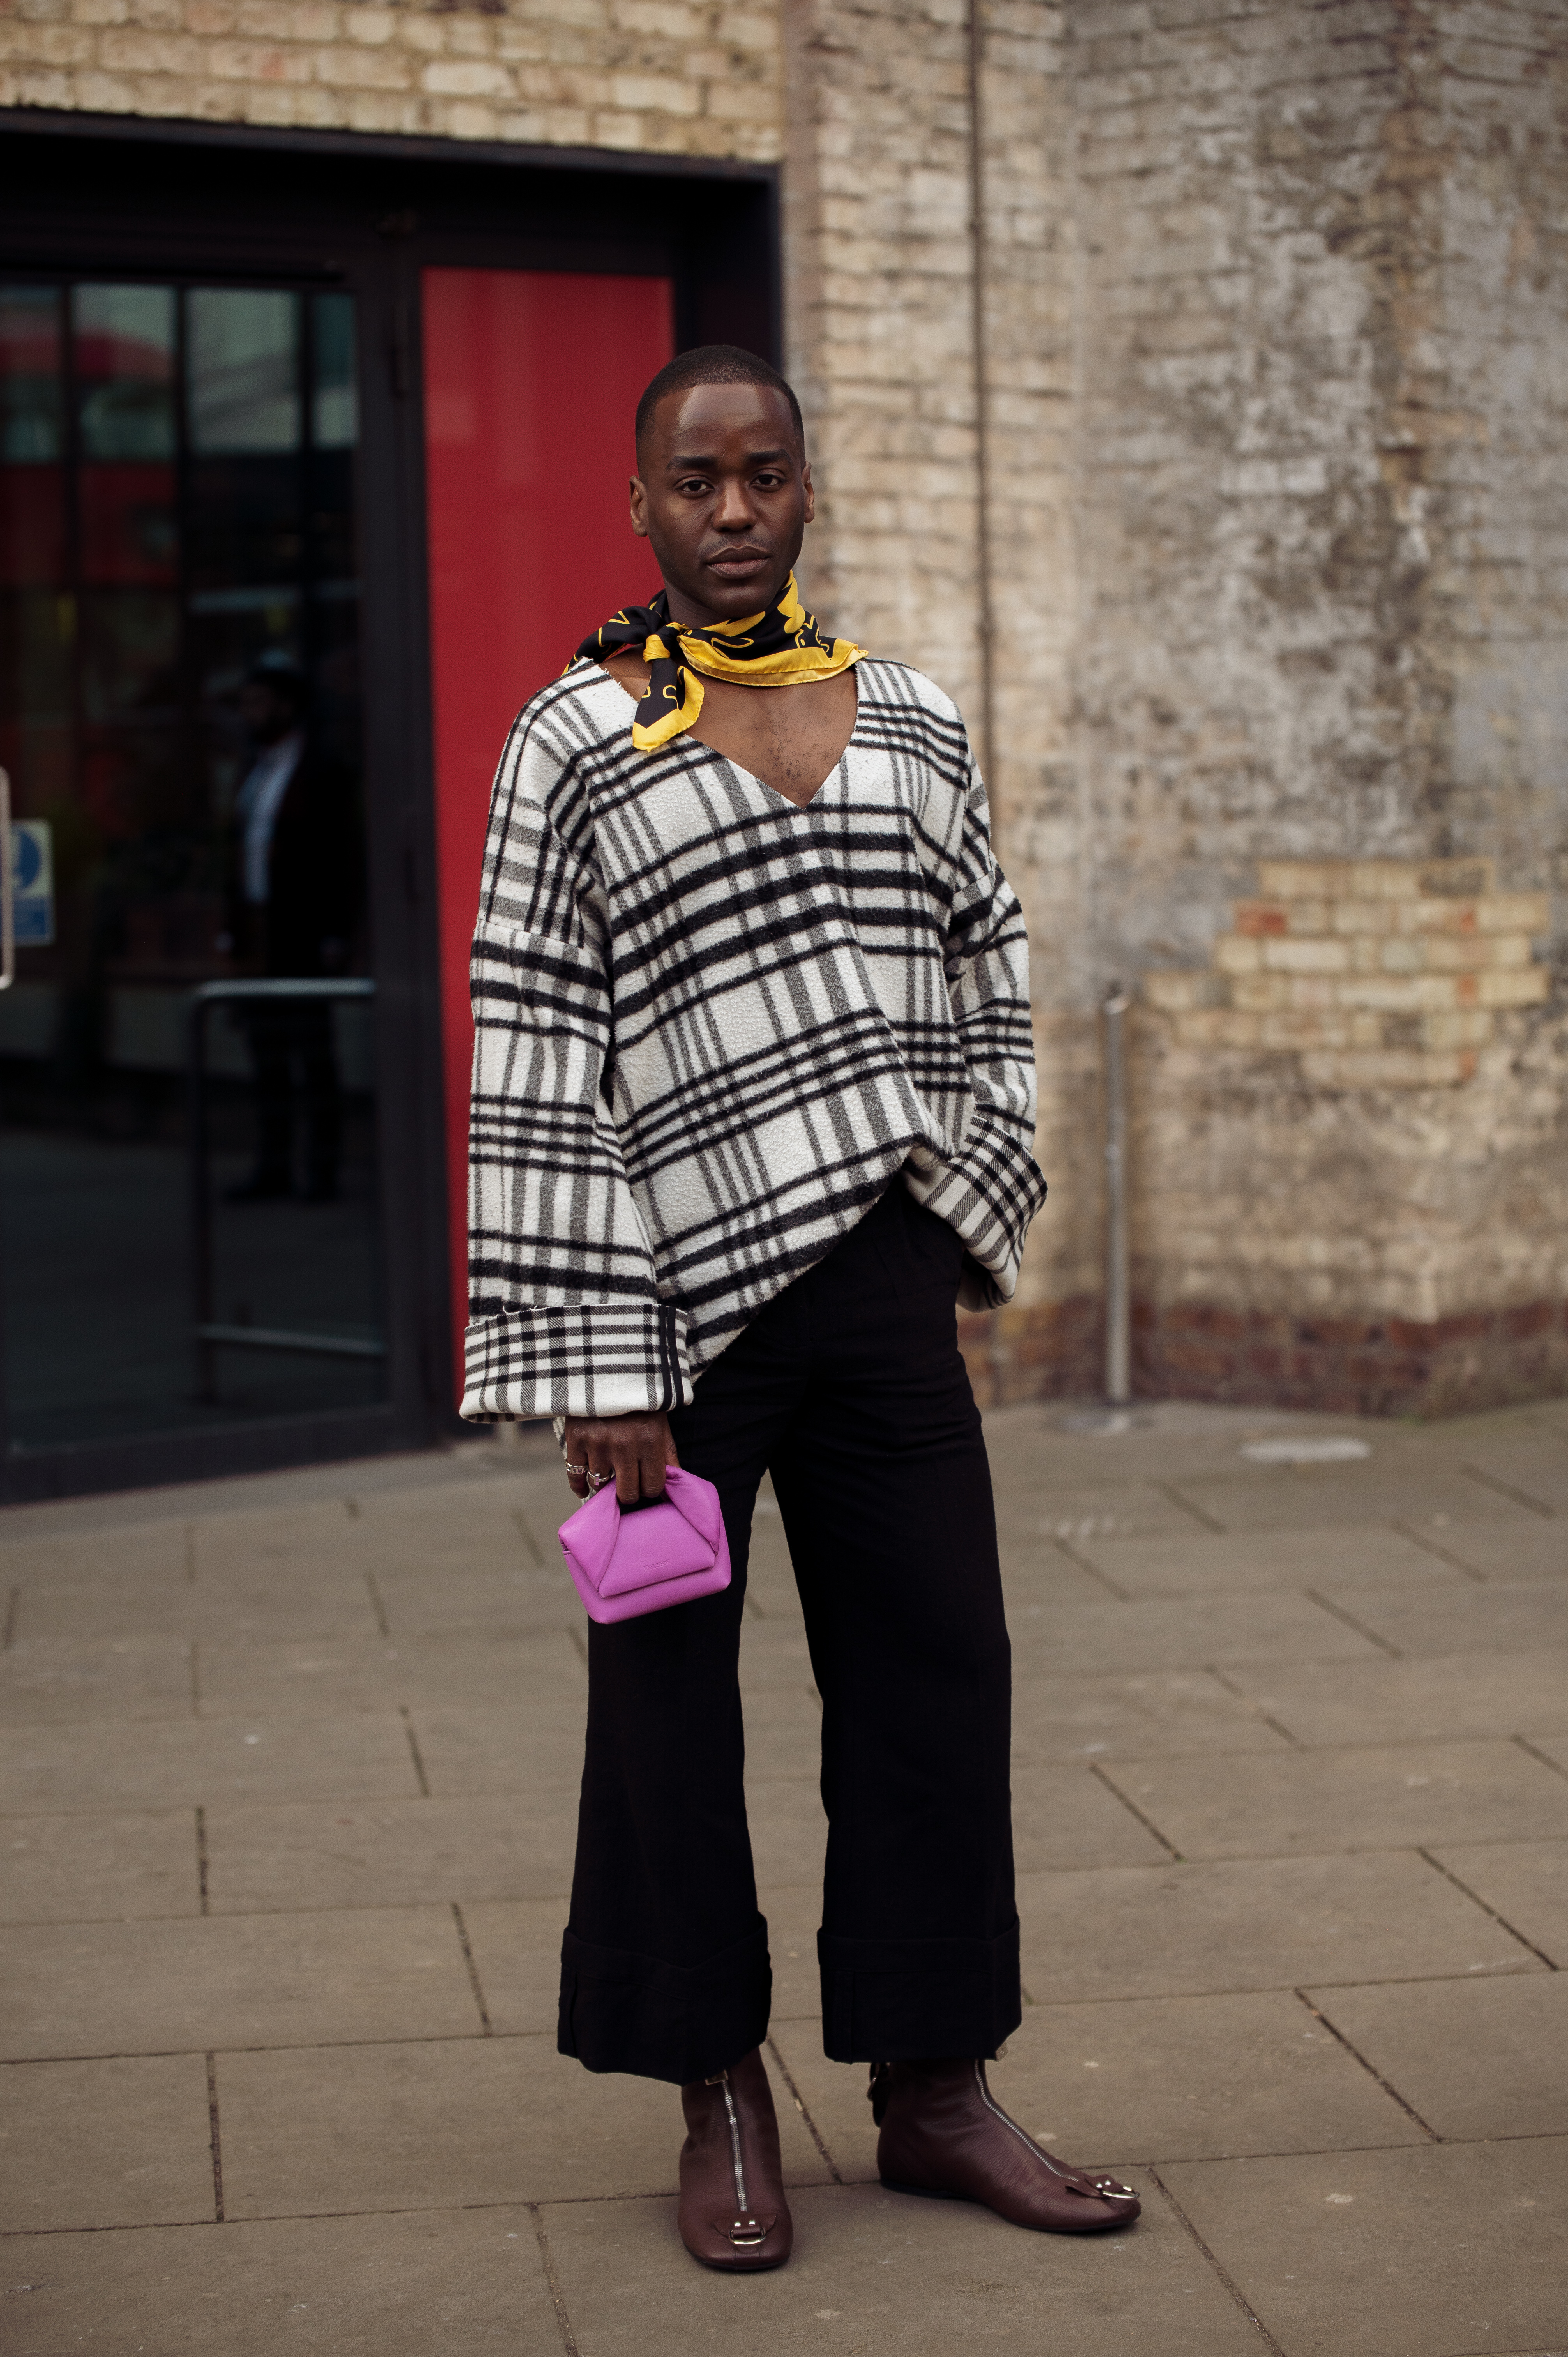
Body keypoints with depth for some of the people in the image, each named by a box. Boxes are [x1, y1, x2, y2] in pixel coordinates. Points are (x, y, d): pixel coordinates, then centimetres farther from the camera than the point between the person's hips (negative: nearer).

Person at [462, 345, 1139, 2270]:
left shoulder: (915, 727, 11)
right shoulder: (576, 743, -2)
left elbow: (988, 994, 17)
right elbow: (537, 1067, -7)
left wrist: (976, 1219, 4)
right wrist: (597, 1370, -12)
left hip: (885, 1281, 4)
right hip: (684, 1295, -4)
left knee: (934, 1671, 7)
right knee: (669, 1693, 5)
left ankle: (935, 2087, 21)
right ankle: (719, 2101, 20)